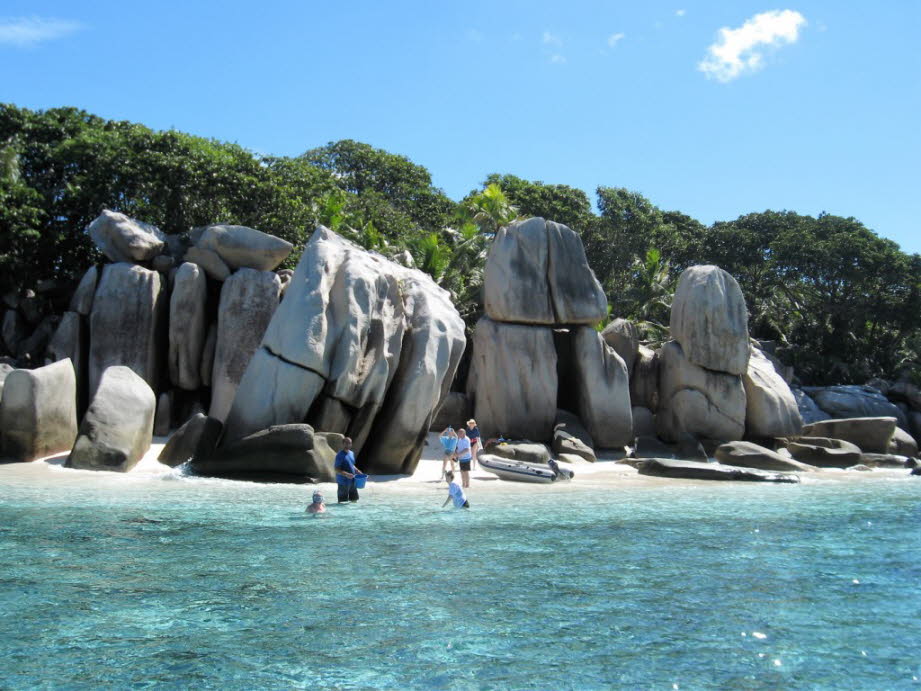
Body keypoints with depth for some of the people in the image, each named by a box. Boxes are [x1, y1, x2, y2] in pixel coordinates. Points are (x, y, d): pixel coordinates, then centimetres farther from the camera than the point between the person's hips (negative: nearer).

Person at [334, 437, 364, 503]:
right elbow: (336, 470, -17)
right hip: (343, 482, -8)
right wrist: (346, 474, -28)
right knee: (342, 501, 1)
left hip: (352, 481, 8)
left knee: (354, 500, 14)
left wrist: (357, 470, 6)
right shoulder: (340, 455, -14)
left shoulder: (351, 453, 11)